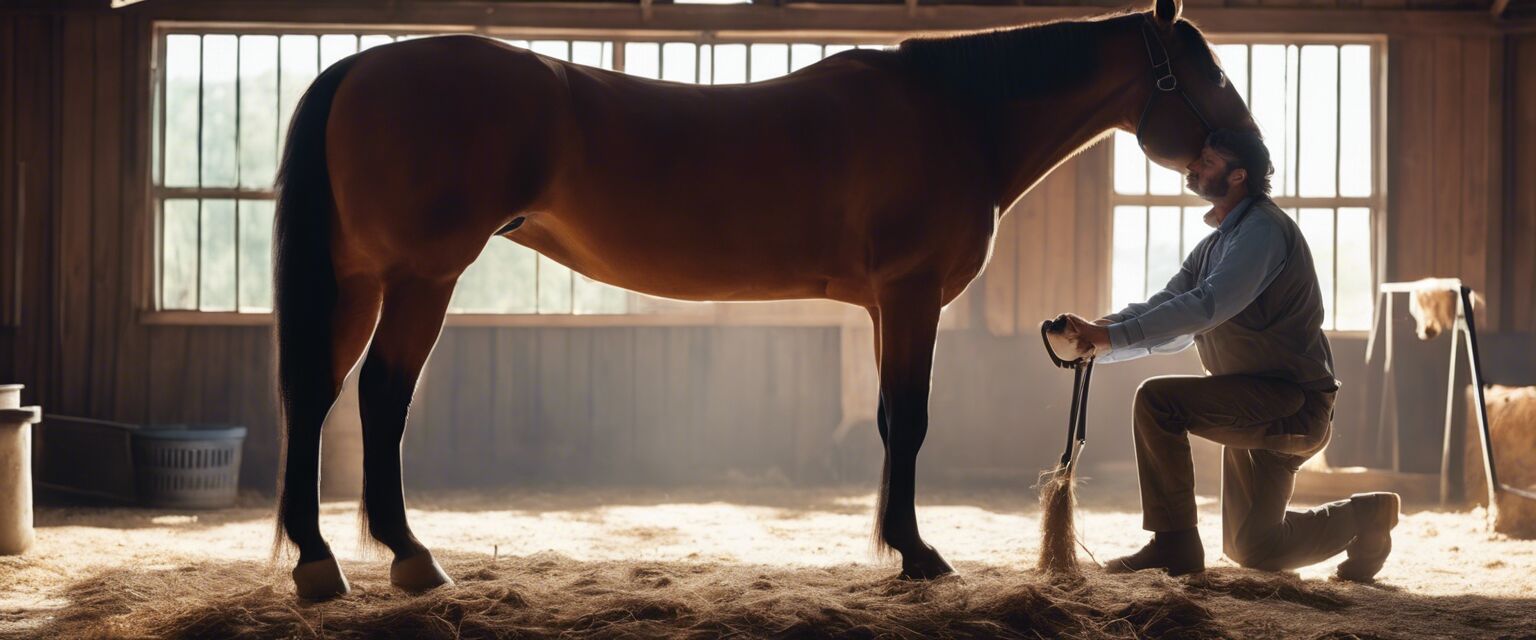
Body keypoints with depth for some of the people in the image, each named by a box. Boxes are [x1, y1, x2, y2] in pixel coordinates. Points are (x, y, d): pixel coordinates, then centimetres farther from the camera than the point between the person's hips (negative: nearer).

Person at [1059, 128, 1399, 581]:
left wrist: (1111, 336, -33)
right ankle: (1363, 517, 34)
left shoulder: (1263, 229, -16)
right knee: (1251, 550, 15)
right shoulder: (1215, 245, 15)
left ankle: (1174, 544, -16)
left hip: (1294, 403, -10)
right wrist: (1097, 332, -16)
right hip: (1256, 408, 10)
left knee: (1157, 399, -25)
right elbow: (1165, 307, 3)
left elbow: (1206, 307, -29)